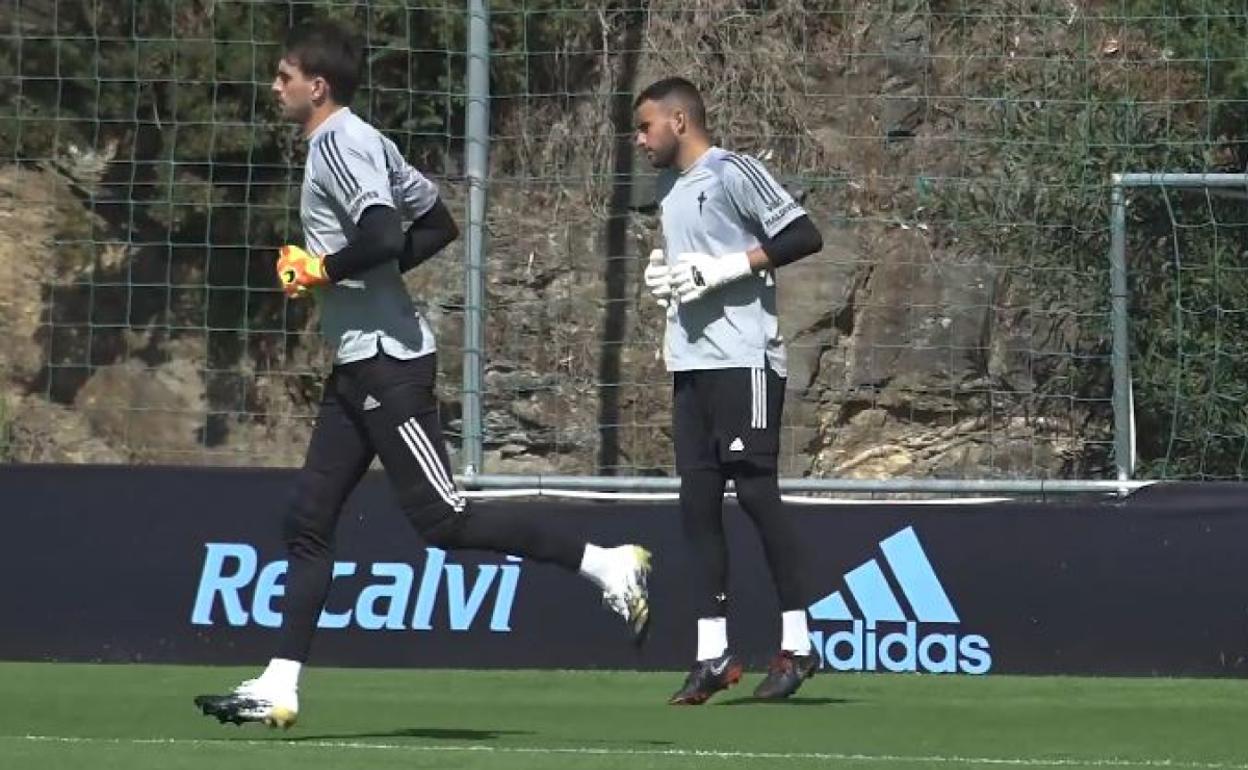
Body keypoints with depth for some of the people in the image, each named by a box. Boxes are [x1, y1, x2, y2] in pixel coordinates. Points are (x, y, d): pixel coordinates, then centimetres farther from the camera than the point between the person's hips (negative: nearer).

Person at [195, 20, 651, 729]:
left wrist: (321, 270, -12)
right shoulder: (359, 140, 17)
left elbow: (382, 237, -27)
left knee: (443, 521, -10)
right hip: (360, 365, 10)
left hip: (388, 362, -10)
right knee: (309, 522, 6)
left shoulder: (339, 142, -13)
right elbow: (438, 224, 21)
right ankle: (280, 688, 4)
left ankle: (607, 564, -4)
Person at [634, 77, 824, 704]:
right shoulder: (670, 191, 20)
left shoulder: (732, 173, -7)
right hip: (689, 363, 9)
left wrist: (727, 267, -18)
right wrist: (660, 275, 10)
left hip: (744, 358, -9)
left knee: (755, 490, -10)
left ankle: (797, 644, -5)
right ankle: (712, 654, 5)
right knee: (697, 500, 4)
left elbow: (804, 236, -13)